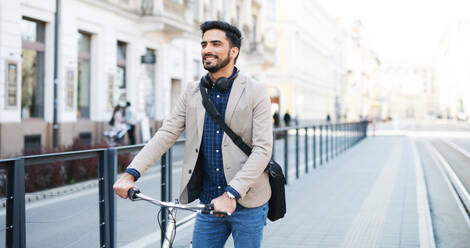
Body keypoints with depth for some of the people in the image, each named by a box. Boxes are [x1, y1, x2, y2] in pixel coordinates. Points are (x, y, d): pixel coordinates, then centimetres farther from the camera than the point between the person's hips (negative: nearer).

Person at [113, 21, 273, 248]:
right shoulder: (192, 92, 6)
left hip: (247, 203, -3)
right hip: (209, 202, 4)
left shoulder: (256, 92, -7)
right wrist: (131, 174, -12)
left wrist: (231, 194, -23)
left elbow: (262, 149, -14)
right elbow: (166, 133, 0)